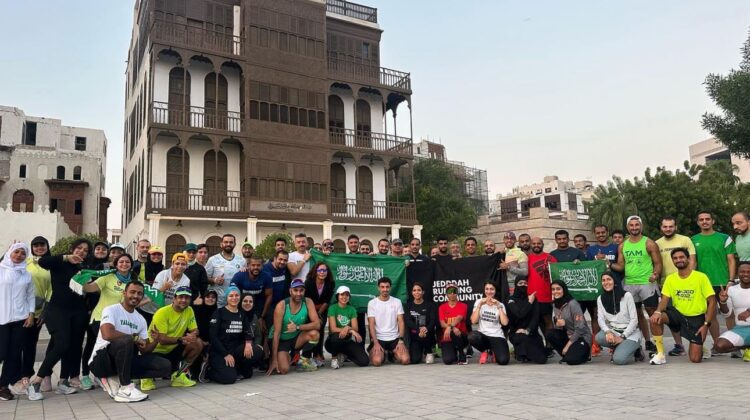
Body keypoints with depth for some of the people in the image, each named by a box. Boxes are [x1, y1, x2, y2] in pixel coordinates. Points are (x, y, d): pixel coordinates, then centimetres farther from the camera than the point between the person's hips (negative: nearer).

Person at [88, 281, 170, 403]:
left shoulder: (141, 319, 10)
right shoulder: (111, 310, -10)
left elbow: (144, 350, 8)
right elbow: (107, 334, -30)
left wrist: (155, 340, -14)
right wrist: (135, 338, -18)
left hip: (125, 360, 7)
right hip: (101, 360, -7)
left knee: (164, 366, -7)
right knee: (127, 341, -37)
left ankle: (115, 379, -3)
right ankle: (125, 388, -23)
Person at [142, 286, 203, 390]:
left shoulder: (189, 310, -2)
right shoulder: (162, 313, -19)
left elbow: (195, 331, -2)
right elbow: (161, 340, -26)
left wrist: (193, 335, -27)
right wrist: (182, 339, -36)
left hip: (173, 350, 6)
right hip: (156, 350, -6)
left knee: (198, 343, -16)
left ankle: (179, 375, 0)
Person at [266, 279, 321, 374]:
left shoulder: (308, 302, -13)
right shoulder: (281, 306, -22)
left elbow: (317, 324, -21)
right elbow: (276, 334, -21)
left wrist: (298, 327, -34)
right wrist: (274, 360, -23)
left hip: (296, 338, 3)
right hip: (281, 340, -3)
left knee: (314, 334, -26)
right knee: (283, 370, -24)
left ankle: (304, 361, -1)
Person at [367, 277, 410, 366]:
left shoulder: (397, 302, 4)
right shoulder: (372, 303, -1)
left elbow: (401, 322, 1)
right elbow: (371, 324, -5)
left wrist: (400, 340, -11)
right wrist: (375, 342, -16)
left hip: (395, 338, 2)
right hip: (378, 338, -2)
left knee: (405, 360, -20)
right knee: (377, 361, -27)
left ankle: (393, 354, 16)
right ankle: (382, 354, 12)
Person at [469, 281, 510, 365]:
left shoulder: (500, 304, 6)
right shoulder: (479, 302, 4)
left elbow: (505, 323, -10)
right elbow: (473, 321, -9)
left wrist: (498, 307, -14)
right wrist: (480, 305, -16)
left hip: (497, 336, 0)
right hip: (482, 334, 0)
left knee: (503, 360, -27)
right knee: (472, 337, -37)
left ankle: (493, 353, 13)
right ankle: (485, 351, -1)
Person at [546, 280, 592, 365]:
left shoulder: (573, 304, -18)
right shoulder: (555, 305, 2)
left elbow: (580, 328, -20)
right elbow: (556, 324, 7)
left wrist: (567, 345, -17)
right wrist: (558, 324, -20)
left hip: (582, 336, -6)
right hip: (567, 335, 6)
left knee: (571, 360, -27)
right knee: (550, 334, -20)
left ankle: (584, 353, 7)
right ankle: (566, 355, 1)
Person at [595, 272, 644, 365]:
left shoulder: (627, 295, -7)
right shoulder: (600, 299, 4)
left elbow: (634, 319, -9)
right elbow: (600, 319, -4)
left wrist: (622, 336, -17)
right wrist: (608, 332, -25)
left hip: (630, 332, -4)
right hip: (613, 331, 4)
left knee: (618, 359, -27)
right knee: (599, 337, -31)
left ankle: (635, 349, 6)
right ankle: (621, 348, 0)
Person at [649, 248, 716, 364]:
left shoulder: (701, 277, -9)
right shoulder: (670, 278, 1)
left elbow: (712, 302, -8)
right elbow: (665, 300, -3)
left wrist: (706, 324, -14)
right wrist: (658, 311, -26)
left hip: (697, 318, -3)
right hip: (678, 314, 3)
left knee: (695, 359, -8)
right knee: (655, 319, -29)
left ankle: (700, 347, 31)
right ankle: (660, 354, -14)